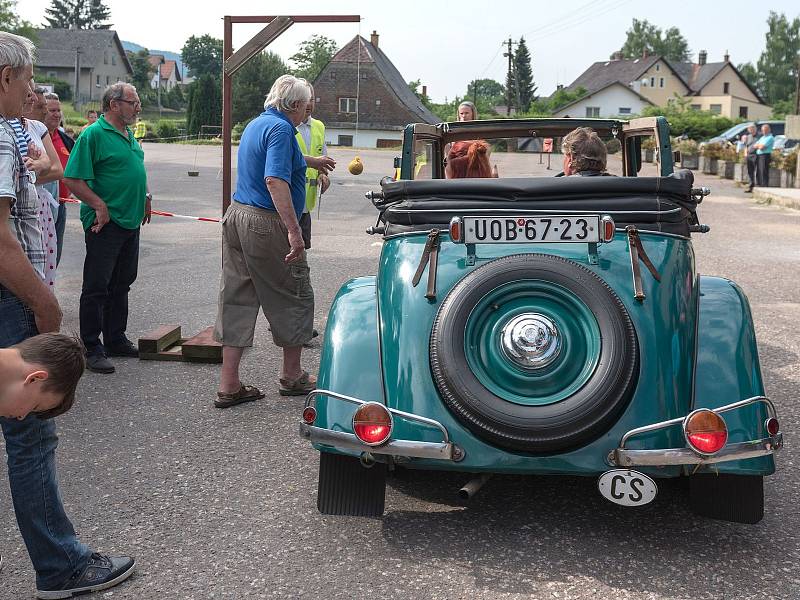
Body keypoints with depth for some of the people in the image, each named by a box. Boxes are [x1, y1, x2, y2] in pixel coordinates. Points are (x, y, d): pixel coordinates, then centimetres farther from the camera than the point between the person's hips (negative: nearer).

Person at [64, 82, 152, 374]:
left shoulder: (129, 135, 14)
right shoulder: (93, 135, -13)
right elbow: (73, 179, -18)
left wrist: (145, 198, 16)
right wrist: (99, 206, -20)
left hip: (131, 222, 9)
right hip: (106, 224, -9)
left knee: (121, 284, 16)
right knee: (97, 287, -2)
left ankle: (116, 339, 27)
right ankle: (92, 348, 5)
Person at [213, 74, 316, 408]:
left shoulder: (254, 124, 18)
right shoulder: (281, 129, -13)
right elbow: (275, 180, -25)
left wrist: (309, 162, 52)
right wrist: (294, 231, -29)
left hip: (236, 215, 9)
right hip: (267, 223, -9)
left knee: (236, 299, 9)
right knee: (294, 297, 7)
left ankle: (229, 386, 10)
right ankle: (291, 377, 20)